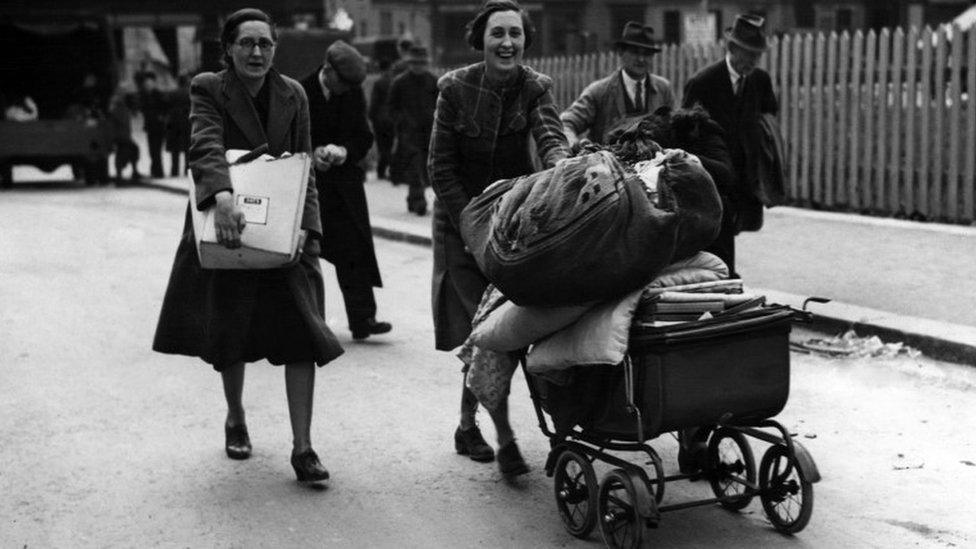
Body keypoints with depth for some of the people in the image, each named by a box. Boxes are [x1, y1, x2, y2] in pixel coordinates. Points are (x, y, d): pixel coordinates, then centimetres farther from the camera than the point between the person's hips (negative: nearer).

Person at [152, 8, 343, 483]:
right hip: (226, 229, -2)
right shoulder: (208, 89, -7)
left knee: (302, 332, -9)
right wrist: (223, 198, -44)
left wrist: (306, 226, -8)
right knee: (229, 334, 9)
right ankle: (235, 419, 36)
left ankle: (302, 448, -7)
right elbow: (205, 146, -25)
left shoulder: (292, 95, 3)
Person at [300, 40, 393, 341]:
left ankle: (362, 318, -5)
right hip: (309, 183, -3)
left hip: (345, 181, 3)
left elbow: (364, 137, 7)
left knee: (356, 250, -5)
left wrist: (344, 151, -13)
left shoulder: (354, 94, 5)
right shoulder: (300, 93, -7)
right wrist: (312, 153, -21)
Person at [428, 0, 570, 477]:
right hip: (461, 218, -2)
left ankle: (467, 424, 27)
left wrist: (561, 164, -43)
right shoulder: (455, 88, -7)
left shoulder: (535, 88, -2)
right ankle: (504, 437, -10)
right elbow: (441, 167, -7)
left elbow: (549, 136, -19)